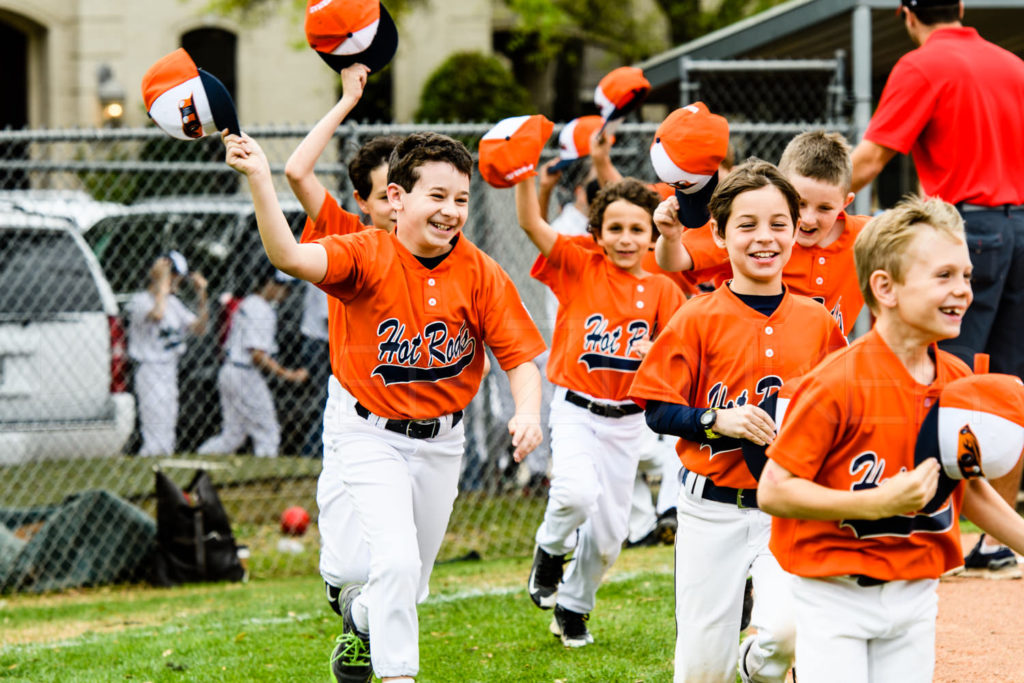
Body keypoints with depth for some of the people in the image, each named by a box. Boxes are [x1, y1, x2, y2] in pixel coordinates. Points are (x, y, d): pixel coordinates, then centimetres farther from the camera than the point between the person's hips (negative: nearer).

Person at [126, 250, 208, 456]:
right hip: (150, 371, -9)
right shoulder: (140, 301, -10)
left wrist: (201, 295, 4)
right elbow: (156, 315, -32)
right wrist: (162, 283, -22)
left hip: (170, 370, 9)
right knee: (157, 439, -15)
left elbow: (198, 328, 12)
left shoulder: (173, 302, 14)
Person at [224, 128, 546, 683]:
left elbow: (520, 358, -9)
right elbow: (289, 257, -36)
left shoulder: (483, 276, -10)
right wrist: (259, 181, -49)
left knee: (410, 584, 17)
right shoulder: (368, 257, -19)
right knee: (396, 560, -20)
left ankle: (360, 621, 51)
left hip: (441, 440, 4)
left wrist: (528, 413, -30)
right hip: (370, 434, -4)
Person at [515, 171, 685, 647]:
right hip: (576, 408, -3)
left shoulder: (661, 290, 2)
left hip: (627, 420, 3)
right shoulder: (579, 268, -4)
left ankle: (574, 608, 34)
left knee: (609, 531, 8)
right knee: (578, 493, -29)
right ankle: (551, 549, 5)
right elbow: (530, 222, -16)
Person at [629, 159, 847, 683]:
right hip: (712, 510, -1)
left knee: (790, 630, -22)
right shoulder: (698, 319, -4)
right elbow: (658, 410, -4)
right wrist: (718, 420, -19)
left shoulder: (818, 321, 4)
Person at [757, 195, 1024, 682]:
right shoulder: (837, 383, -17)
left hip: (916, 596, 6)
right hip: (835, 599, -6)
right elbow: (774, 491, -18)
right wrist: (880, 503, -24)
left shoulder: (959, 381, 3)